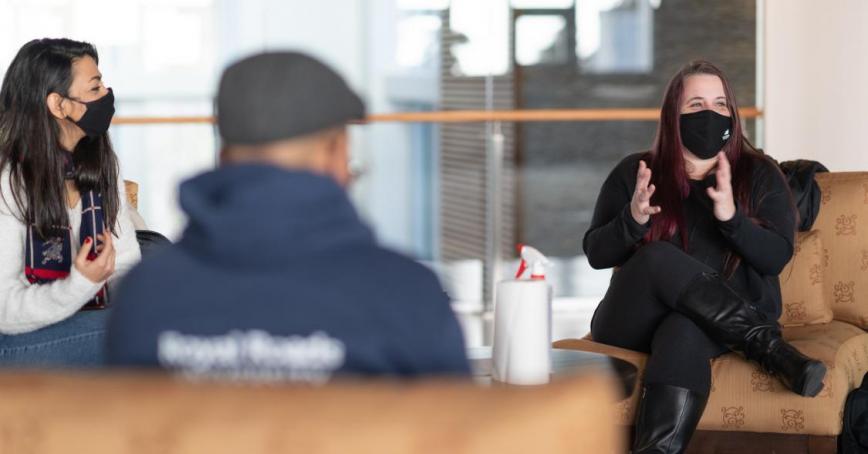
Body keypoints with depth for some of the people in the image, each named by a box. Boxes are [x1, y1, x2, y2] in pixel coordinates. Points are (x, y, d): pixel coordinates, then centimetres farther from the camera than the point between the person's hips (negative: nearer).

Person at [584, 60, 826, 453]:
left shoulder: (760, 175, 8)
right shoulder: (634, 173, 8)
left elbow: (777, 257, -3)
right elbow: (596, 254, 4)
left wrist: (731, 216, -21)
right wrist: (633, 219, -17)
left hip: (722, 324, -1)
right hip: (633, 320, 1)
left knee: (684, 332, -38)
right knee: (659, 257, -32)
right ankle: (769, 348, -31)